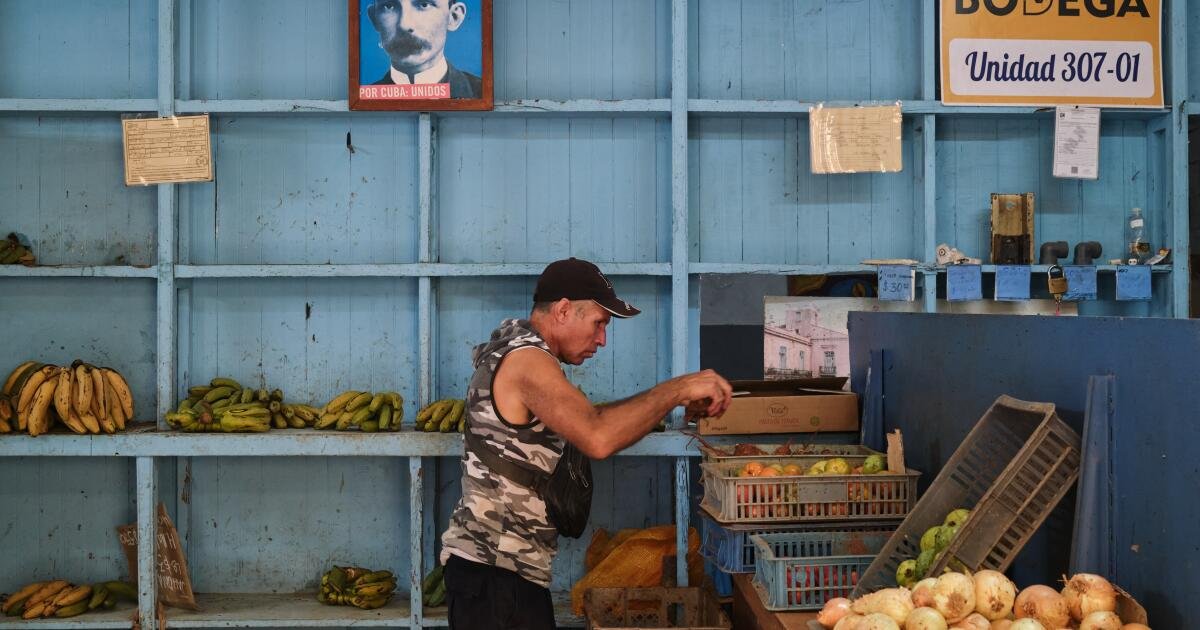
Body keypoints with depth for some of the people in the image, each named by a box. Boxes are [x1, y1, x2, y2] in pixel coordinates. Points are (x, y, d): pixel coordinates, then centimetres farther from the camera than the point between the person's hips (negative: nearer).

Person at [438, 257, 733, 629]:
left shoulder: (516, 351, 16)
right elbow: (597, 438, -32)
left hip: (500, 567, 10)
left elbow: (584, 418, 20)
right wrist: (677, 389, -21)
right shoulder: (526, 358, -17)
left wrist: (675, 403, 8)